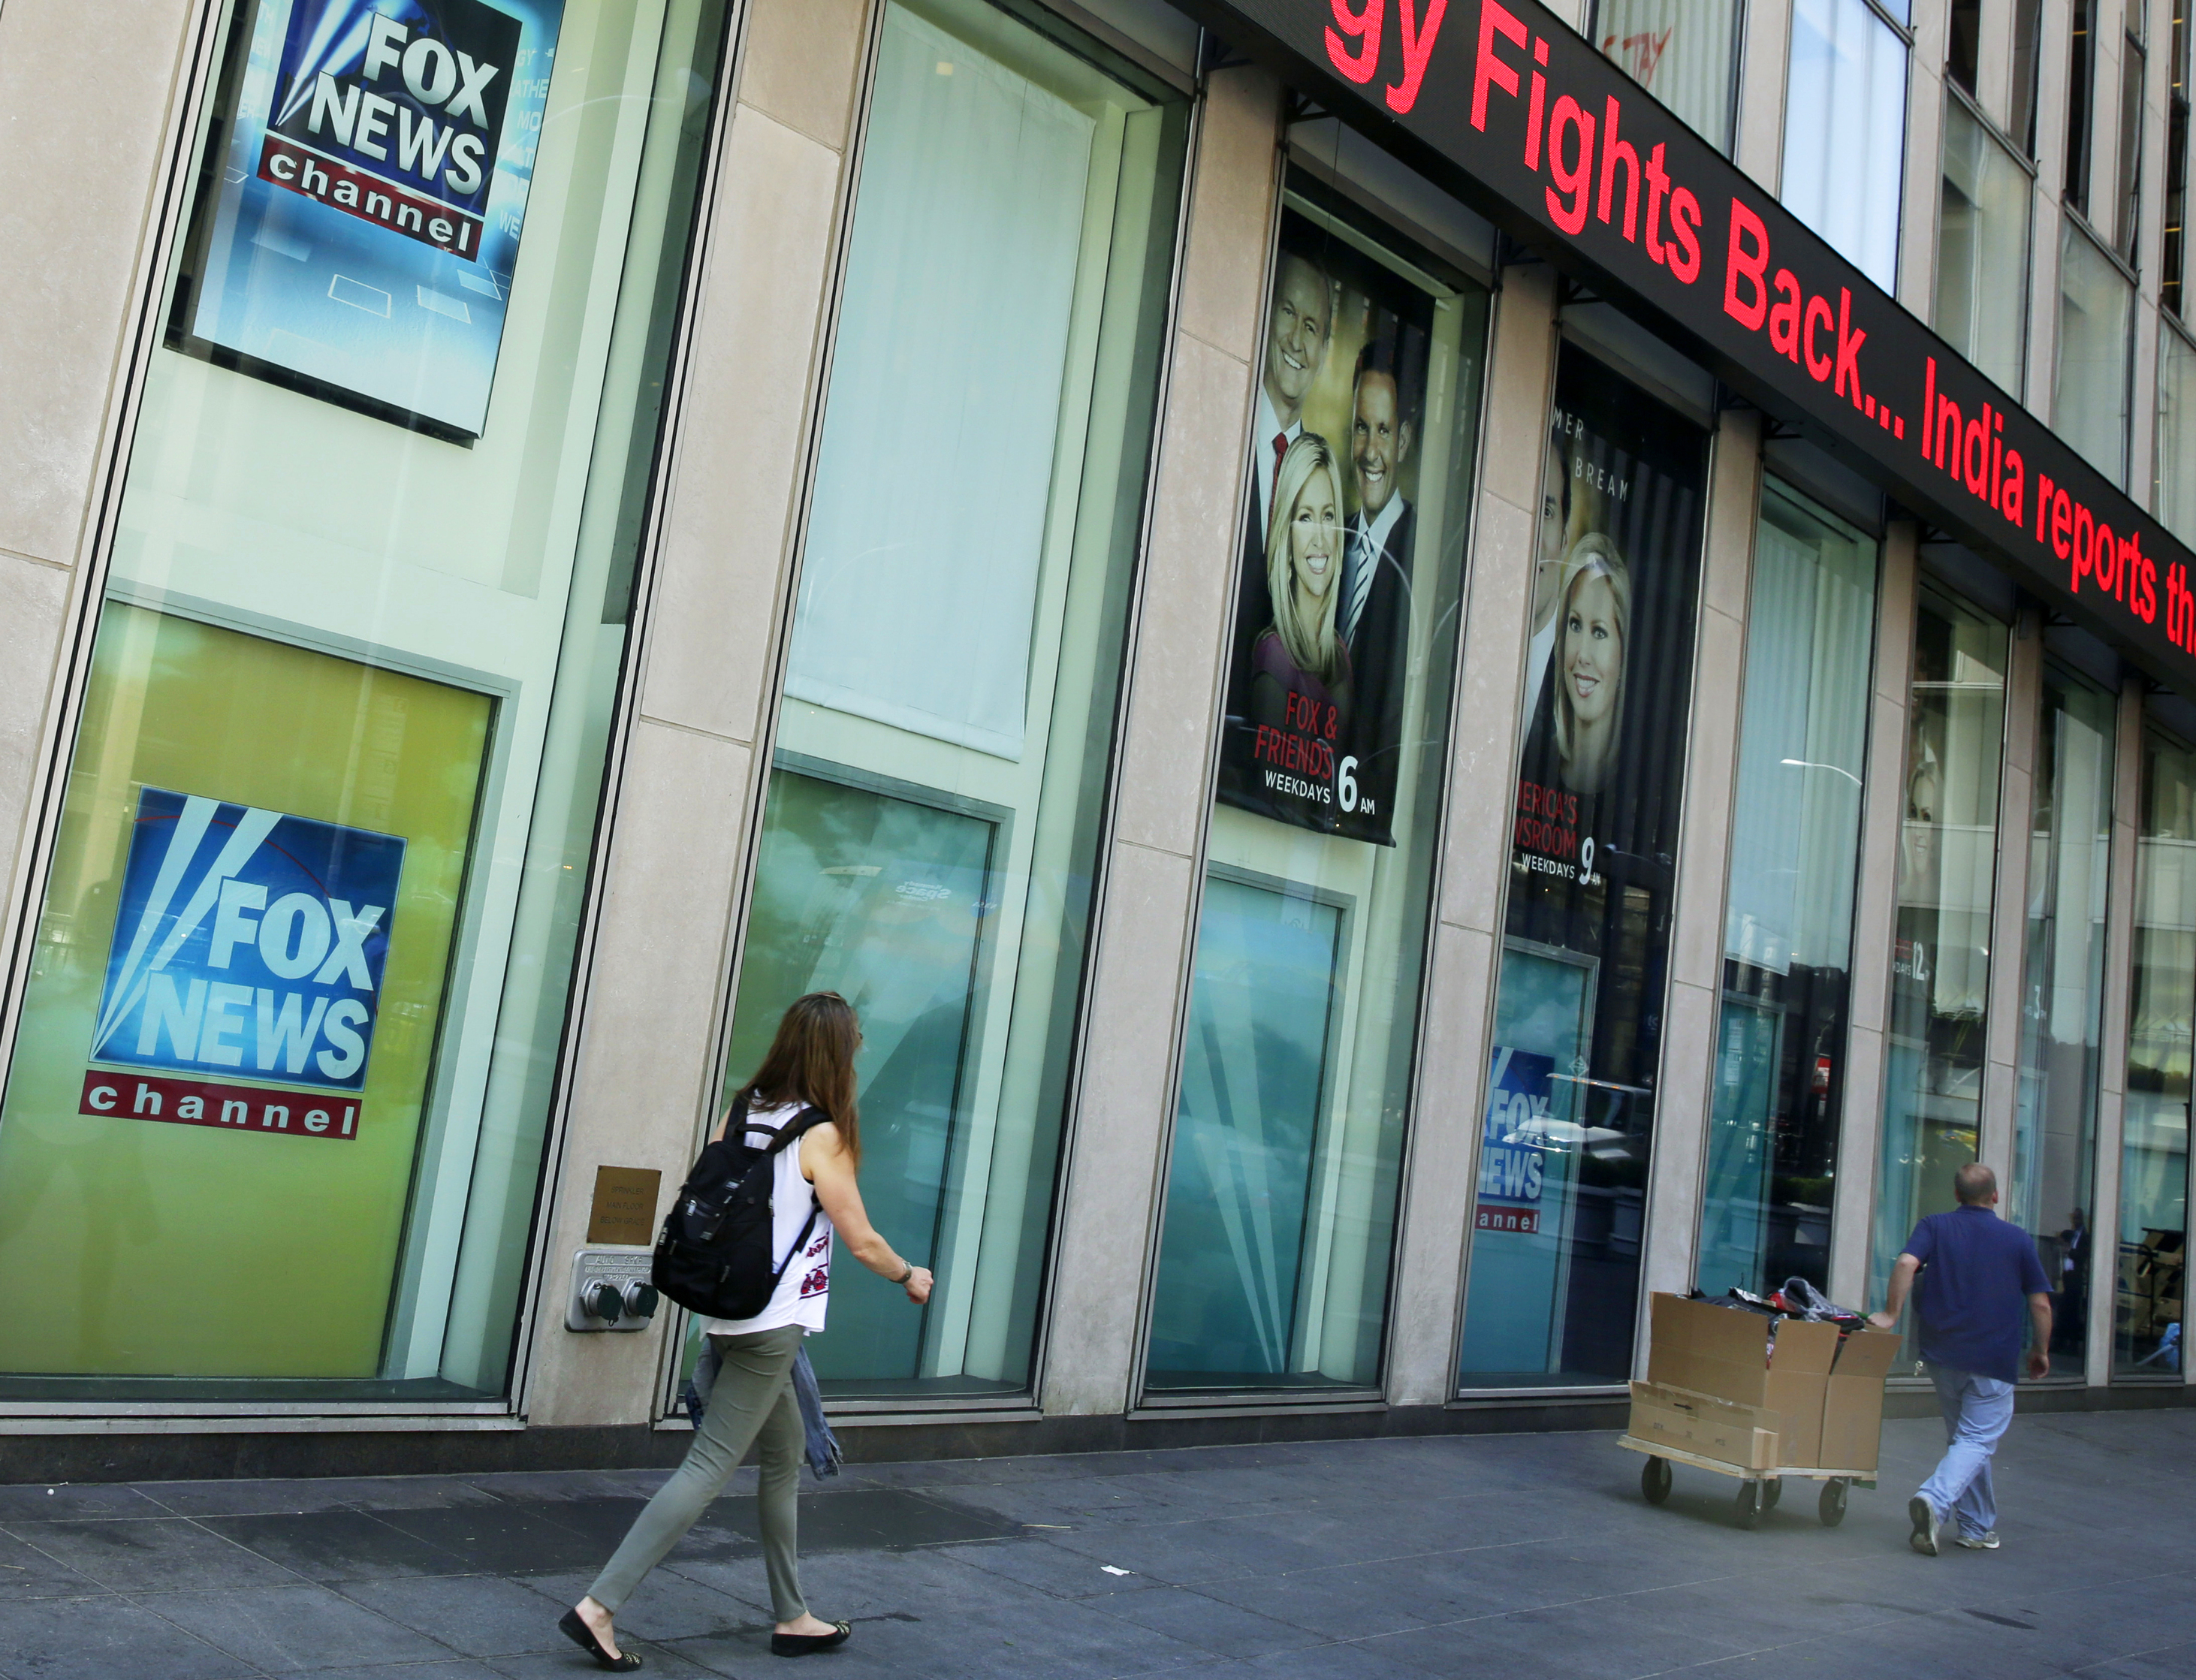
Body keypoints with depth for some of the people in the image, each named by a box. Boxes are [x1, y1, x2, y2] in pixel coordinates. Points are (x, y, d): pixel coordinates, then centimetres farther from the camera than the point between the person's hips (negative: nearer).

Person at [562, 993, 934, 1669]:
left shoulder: (741, 1111, 4)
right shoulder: (822, 1136, -14)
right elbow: (862, 1241, -8)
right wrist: (909, 1277, 10)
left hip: (732, 1311, 8)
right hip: (774, 1324, -8)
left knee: (785, 1458, 18)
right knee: (709, 1468, -4)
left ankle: (793, 1618, 26)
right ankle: (600, 1606, -6)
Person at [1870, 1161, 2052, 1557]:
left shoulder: (1935, 1227, 3)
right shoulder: (2017, 1238, 3)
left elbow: (1907, 1263, -16)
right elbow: (2041, 1304, 3)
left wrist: (1891, 1315, -9)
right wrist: (2041, 1351, 17)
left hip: (1943, 1355, 3)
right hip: (1995, 1361, -2)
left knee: (1965, 1438, 17)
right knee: (1977, 1441, -4)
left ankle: (1979, 1528, 21)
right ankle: (1936, 1500, -27)